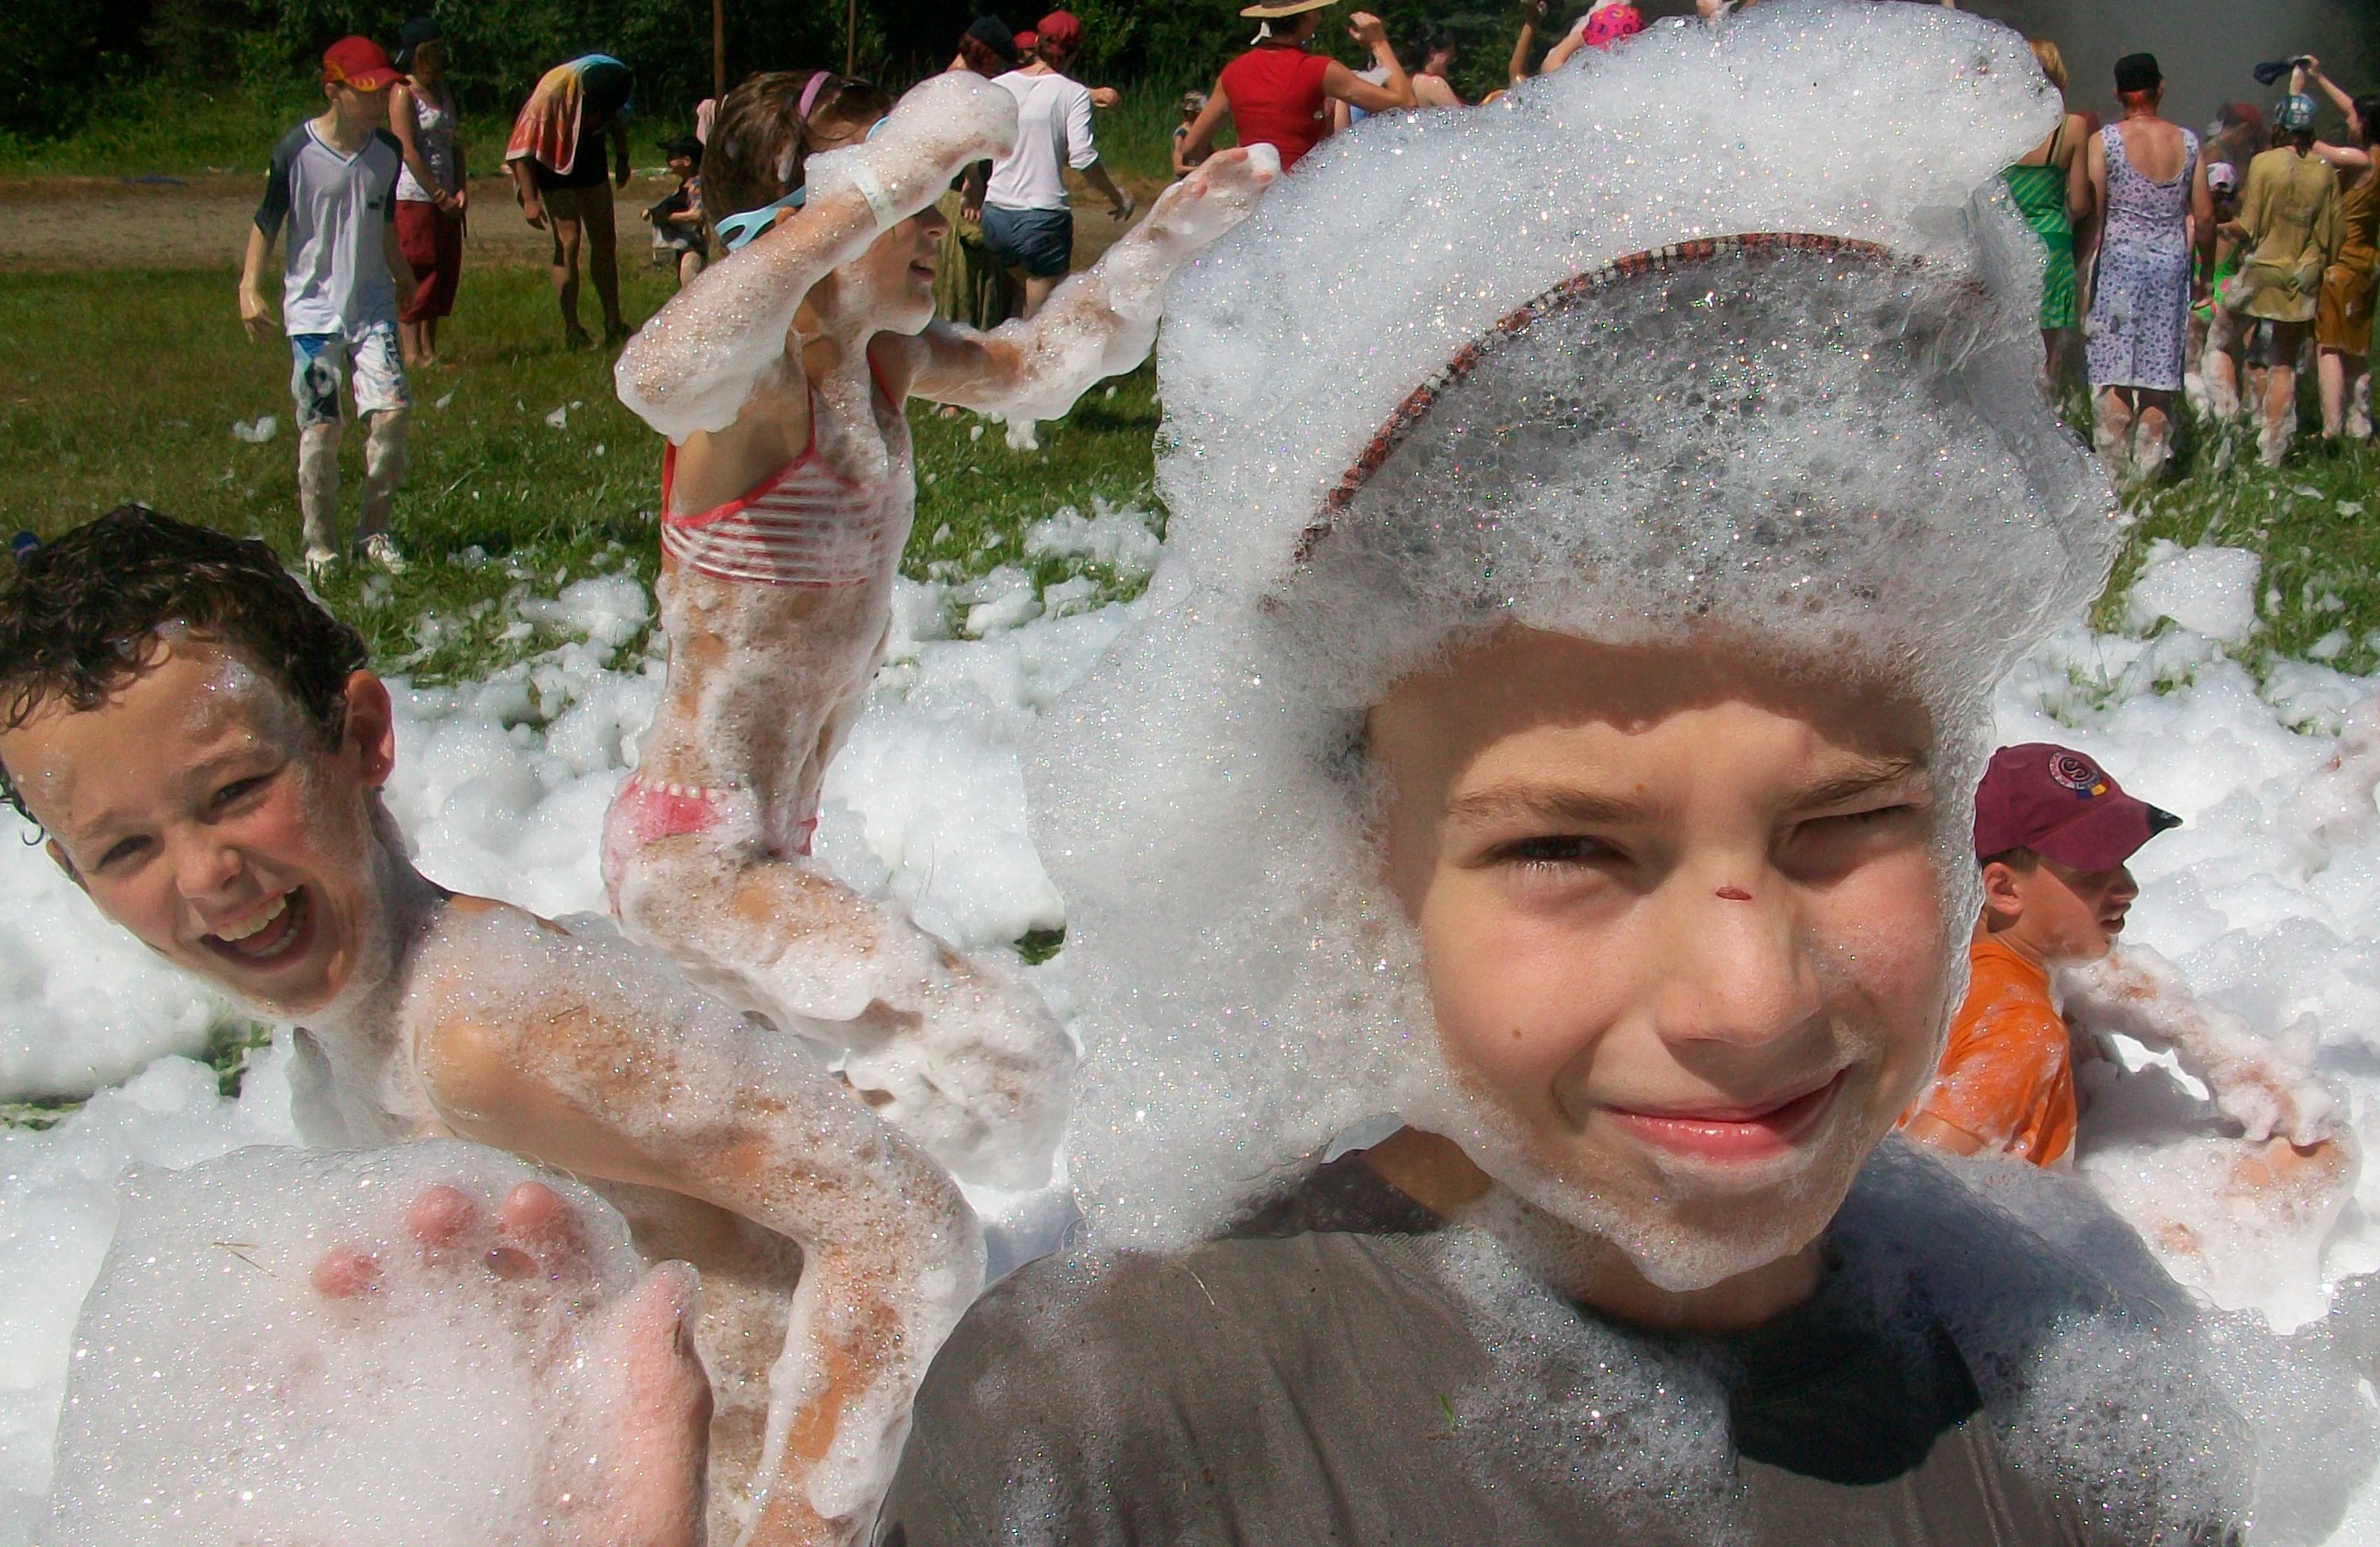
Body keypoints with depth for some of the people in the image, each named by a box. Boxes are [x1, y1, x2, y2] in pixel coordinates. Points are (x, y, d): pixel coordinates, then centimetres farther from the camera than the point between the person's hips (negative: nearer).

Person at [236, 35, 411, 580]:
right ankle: (320, 545, 11)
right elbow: (267, 222, -2)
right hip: (312, 309, -3)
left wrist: (403, 280, 31)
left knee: (391, 411, -11)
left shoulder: (387, 152, 2)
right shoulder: (296, 151, -10)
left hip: (372, 305, 3)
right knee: (320, 428, -2)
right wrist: (249, 287, -13)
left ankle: (374, 531, 4)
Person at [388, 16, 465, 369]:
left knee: (445, 273, 8)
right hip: (414, 196, -8)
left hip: (444, 198, 8)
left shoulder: (442, 92, 16)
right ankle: (412, 353, -5)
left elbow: (454, 144, 14)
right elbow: (408, 151, -14)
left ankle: (429, 349, 14)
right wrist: (439, 195, -14)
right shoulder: (403, 93, -8)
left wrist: (461, 189, -1)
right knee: (417, 274, -7)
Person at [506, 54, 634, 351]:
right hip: (556, 163, -5)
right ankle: (572, 332, -8)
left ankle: (613, 324, 12)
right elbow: (522, 149, -25)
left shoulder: (621, 81, -18)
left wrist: (622, 159, 17)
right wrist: (529, 199, -25)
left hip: (591, 156, 5)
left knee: (605, 241, 5)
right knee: (569, 242, -13)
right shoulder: (552, 92, -32)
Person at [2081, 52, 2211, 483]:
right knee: (2160, 380, 6)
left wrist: (2084, 267, 0)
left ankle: (2113, 475, -6)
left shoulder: (2104, 141, -4)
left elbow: (2091, 214, -8)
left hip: (2119, 258, -3)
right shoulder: (2187, 142, 5)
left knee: (2115, 374, -3)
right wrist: (2206, 268, 19)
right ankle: (2149, 472, 6)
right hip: (2171, 259, 3)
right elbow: (2203, 217, 7)